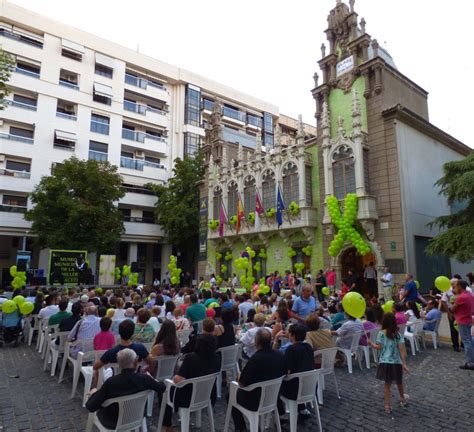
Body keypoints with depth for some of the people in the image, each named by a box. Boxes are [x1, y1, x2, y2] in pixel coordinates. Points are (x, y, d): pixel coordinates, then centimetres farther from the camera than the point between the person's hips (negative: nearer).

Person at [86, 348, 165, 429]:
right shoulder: (144, 378, -26)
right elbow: (162, 388, -10)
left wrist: (94, 393, -3)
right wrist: (150, 379, 8)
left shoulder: (111, 382, -31)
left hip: (112, 423, -2)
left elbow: (91, 407, -24)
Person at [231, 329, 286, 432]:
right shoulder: (280, 355, -12)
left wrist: (240, 377, 1)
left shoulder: (255, 359, -30)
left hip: (256, 401, -6)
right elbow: (283, 374, 7)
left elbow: (242, 384, -20)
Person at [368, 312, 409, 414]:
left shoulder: (381, 333, -8)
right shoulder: (398, 334, -4)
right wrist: (404, 364, -7)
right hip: (397, 362, 2)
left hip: (385, 362, -2)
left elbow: (378, 347, -10)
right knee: (399, 382, 25)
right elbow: (402, 350, -9)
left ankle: (387, 406, 14)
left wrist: (371, 343, 8)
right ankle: (403, 399, 49)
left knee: (387, 384, 10)